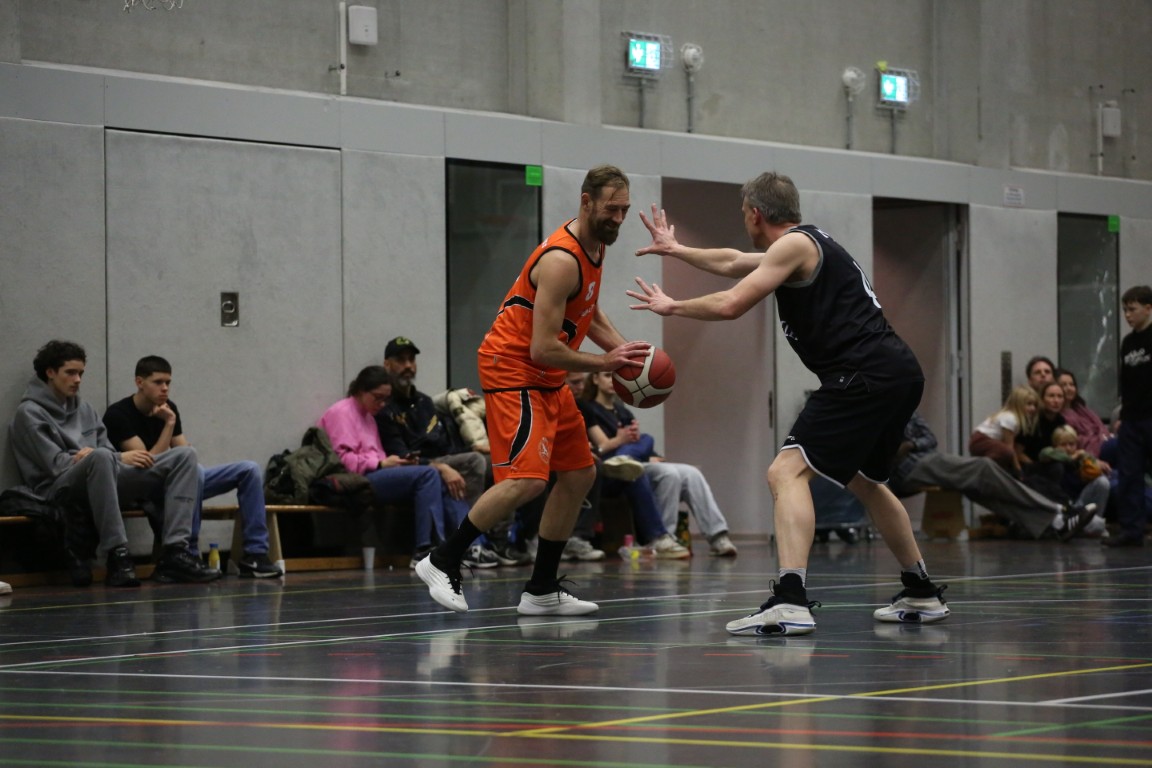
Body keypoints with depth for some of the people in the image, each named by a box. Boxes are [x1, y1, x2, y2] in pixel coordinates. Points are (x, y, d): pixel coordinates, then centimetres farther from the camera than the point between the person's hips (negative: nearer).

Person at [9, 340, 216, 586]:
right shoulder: (29, 413, 1)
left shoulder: (84, 409, 24)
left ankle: (174, 552, -24)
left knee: (185, 455, -6)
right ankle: (116, 555, -40)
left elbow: (108, 449, 16)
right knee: (101, 457, -42)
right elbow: (56, 464, -10)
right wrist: (119, 458, -14)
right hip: (60, 489, -7)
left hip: (102, 480, 7)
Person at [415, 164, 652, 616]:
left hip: (547, 378, 11)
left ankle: (542, 590, 17)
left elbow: (588, 312, 23)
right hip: (513, 369, -11)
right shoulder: (561, 260, -24)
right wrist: (604, 364, -18)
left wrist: (623, 350, 6)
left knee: (579, 474, 12)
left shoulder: (594, 246, 7)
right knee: (526, 478, -23)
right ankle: (442, 563, -12)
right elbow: (542, 349, -27)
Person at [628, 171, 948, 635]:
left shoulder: (794, 245, -5)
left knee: (787, 472, -15)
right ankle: (922, 596, 36)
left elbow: (730, 305, -10)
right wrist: (674, 250, 50)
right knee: (864, 482, 29)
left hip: (865, 376, -10)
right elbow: (732, 263, 40)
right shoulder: (809, 246, 25)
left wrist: (672, 307, 6)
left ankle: (790, 601, -30)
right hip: (898, 374, 10)